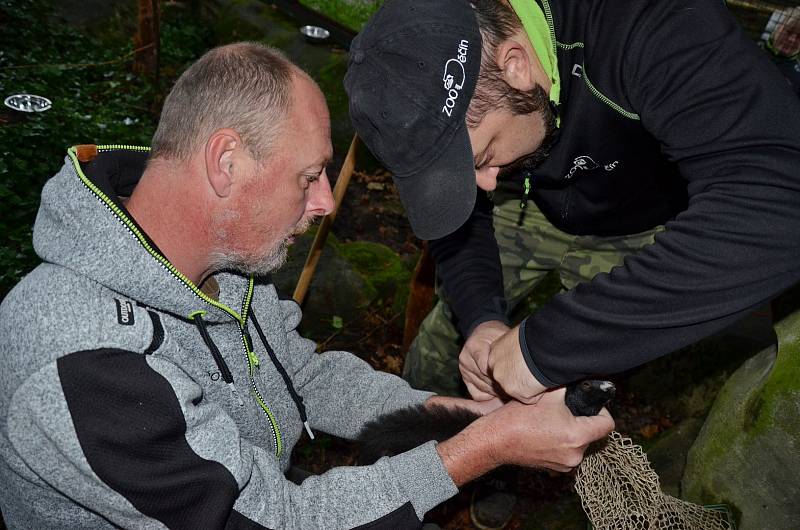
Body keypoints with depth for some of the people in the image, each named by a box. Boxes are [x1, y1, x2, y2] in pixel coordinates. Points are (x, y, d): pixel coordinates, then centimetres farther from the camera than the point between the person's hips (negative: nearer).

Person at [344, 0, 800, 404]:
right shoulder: (438, 73, -25)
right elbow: (459, 207, -11)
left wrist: (545, 344, -53)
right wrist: (480, 317, -29)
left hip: (642, 226, -3)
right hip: (532, 202, 3)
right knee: (451, 327, 8)